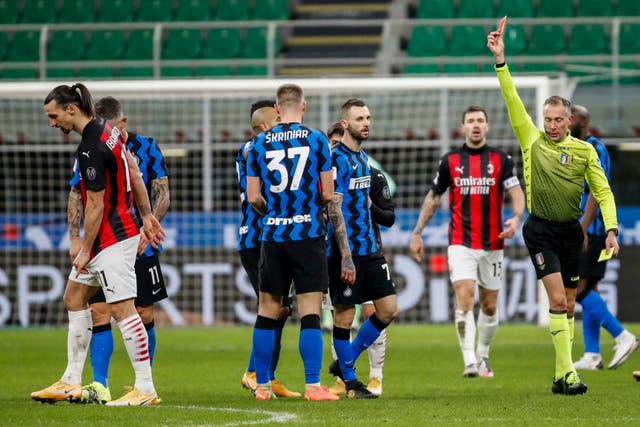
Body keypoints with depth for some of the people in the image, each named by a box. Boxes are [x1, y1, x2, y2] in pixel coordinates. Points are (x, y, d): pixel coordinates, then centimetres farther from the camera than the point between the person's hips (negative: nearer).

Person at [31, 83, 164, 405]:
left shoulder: (91, 150, -23)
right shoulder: (105, 128, 7)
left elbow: (95, 206, -19)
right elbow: (134, 171, 15)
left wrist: (85, 250, -10)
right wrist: (147, 216, 20)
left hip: (111, 239, -11)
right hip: (120, 230, 11)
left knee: (122, 308, -9)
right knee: (74, 298, 15)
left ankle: (145, 389, -7)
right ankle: (71, 382, 19)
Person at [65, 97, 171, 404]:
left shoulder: (146, 148, -1)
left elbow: (163, 197, 0)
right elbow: (76, 196, 9)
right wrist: (75, 237, -1)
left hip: (139, 247, -1)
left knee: (143, 315, 4)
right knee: (98, 312, -9)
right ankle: (99, 386, -10)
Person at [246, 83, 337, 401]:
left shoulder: (259, 144, 4)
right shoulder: (317, 140, -2)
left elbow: (253, 197, 4)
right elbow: (328, 194, -2)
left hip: (272, 235, 2)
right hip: (308, 234, -2)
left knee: (267, 312, 9)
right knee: (310, 313, -4)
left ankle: (262, 386, 14)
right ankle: (313, 385, -9)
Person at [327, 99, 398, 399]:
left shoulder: (363, 158, 14)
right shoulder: (338, 159, -13)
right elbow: (334, 210, -18)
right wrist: (346, 257, -21)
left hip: (369, 249, 9)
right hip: (346, 251, -9)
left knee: (388, 309, 6)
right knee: (344, 315, 0)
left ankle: (345, 362, 20)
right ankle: (349, 380, 11)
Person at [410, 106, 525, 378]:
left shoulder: (500, 159, 2)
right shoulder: (450, 161, 5)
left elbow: (516, 192, -5)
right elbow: (433, 197, 14)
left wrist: (516, 218, -25)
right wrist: (417, 233, 11)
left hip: (492, 244, 1)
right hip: (461, 243, -1)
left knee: (489, 305, 9)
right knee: (464, 299, -17)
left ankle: (482, 356, 29)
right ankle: (470, 362, -21)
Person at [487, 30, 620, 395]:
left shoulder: (585, 150, 4)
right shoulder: (532, 140, 1)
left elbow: (603, 192, 4)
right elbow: (513, 100, -5)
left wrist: (611, 229, -8)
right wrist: (500, 61, -13)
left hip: (571, 230, 3)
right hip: (541, 230, -3)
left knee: (569, 305, 6)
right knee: (557, 299, -13)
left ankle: (562, 375, 11)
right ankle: (567, 372, -16)